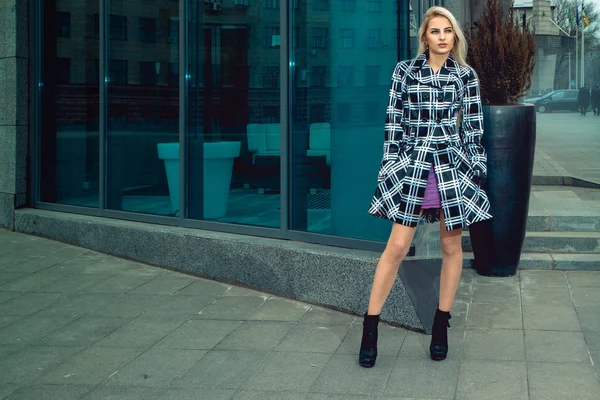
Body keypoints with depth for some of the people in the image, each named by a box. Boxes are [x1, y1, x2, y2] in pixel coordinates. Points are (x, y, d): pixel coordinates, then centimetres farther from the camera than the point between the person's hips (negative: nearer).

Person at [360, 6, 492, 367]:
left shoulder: (466, 75, 5)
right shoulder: (405, 71, 3)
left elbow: (473, 126, 6)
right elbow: (394, 121, 3)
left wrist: (476, 169, 2)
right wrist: (390, 165, -1)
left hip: (453, 165, 1)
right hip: (412, 164, -1)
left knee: (452, 246, 7)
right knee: (397, 246, -4)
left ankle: (441, 324, 20)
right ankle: (370, 327, 4)